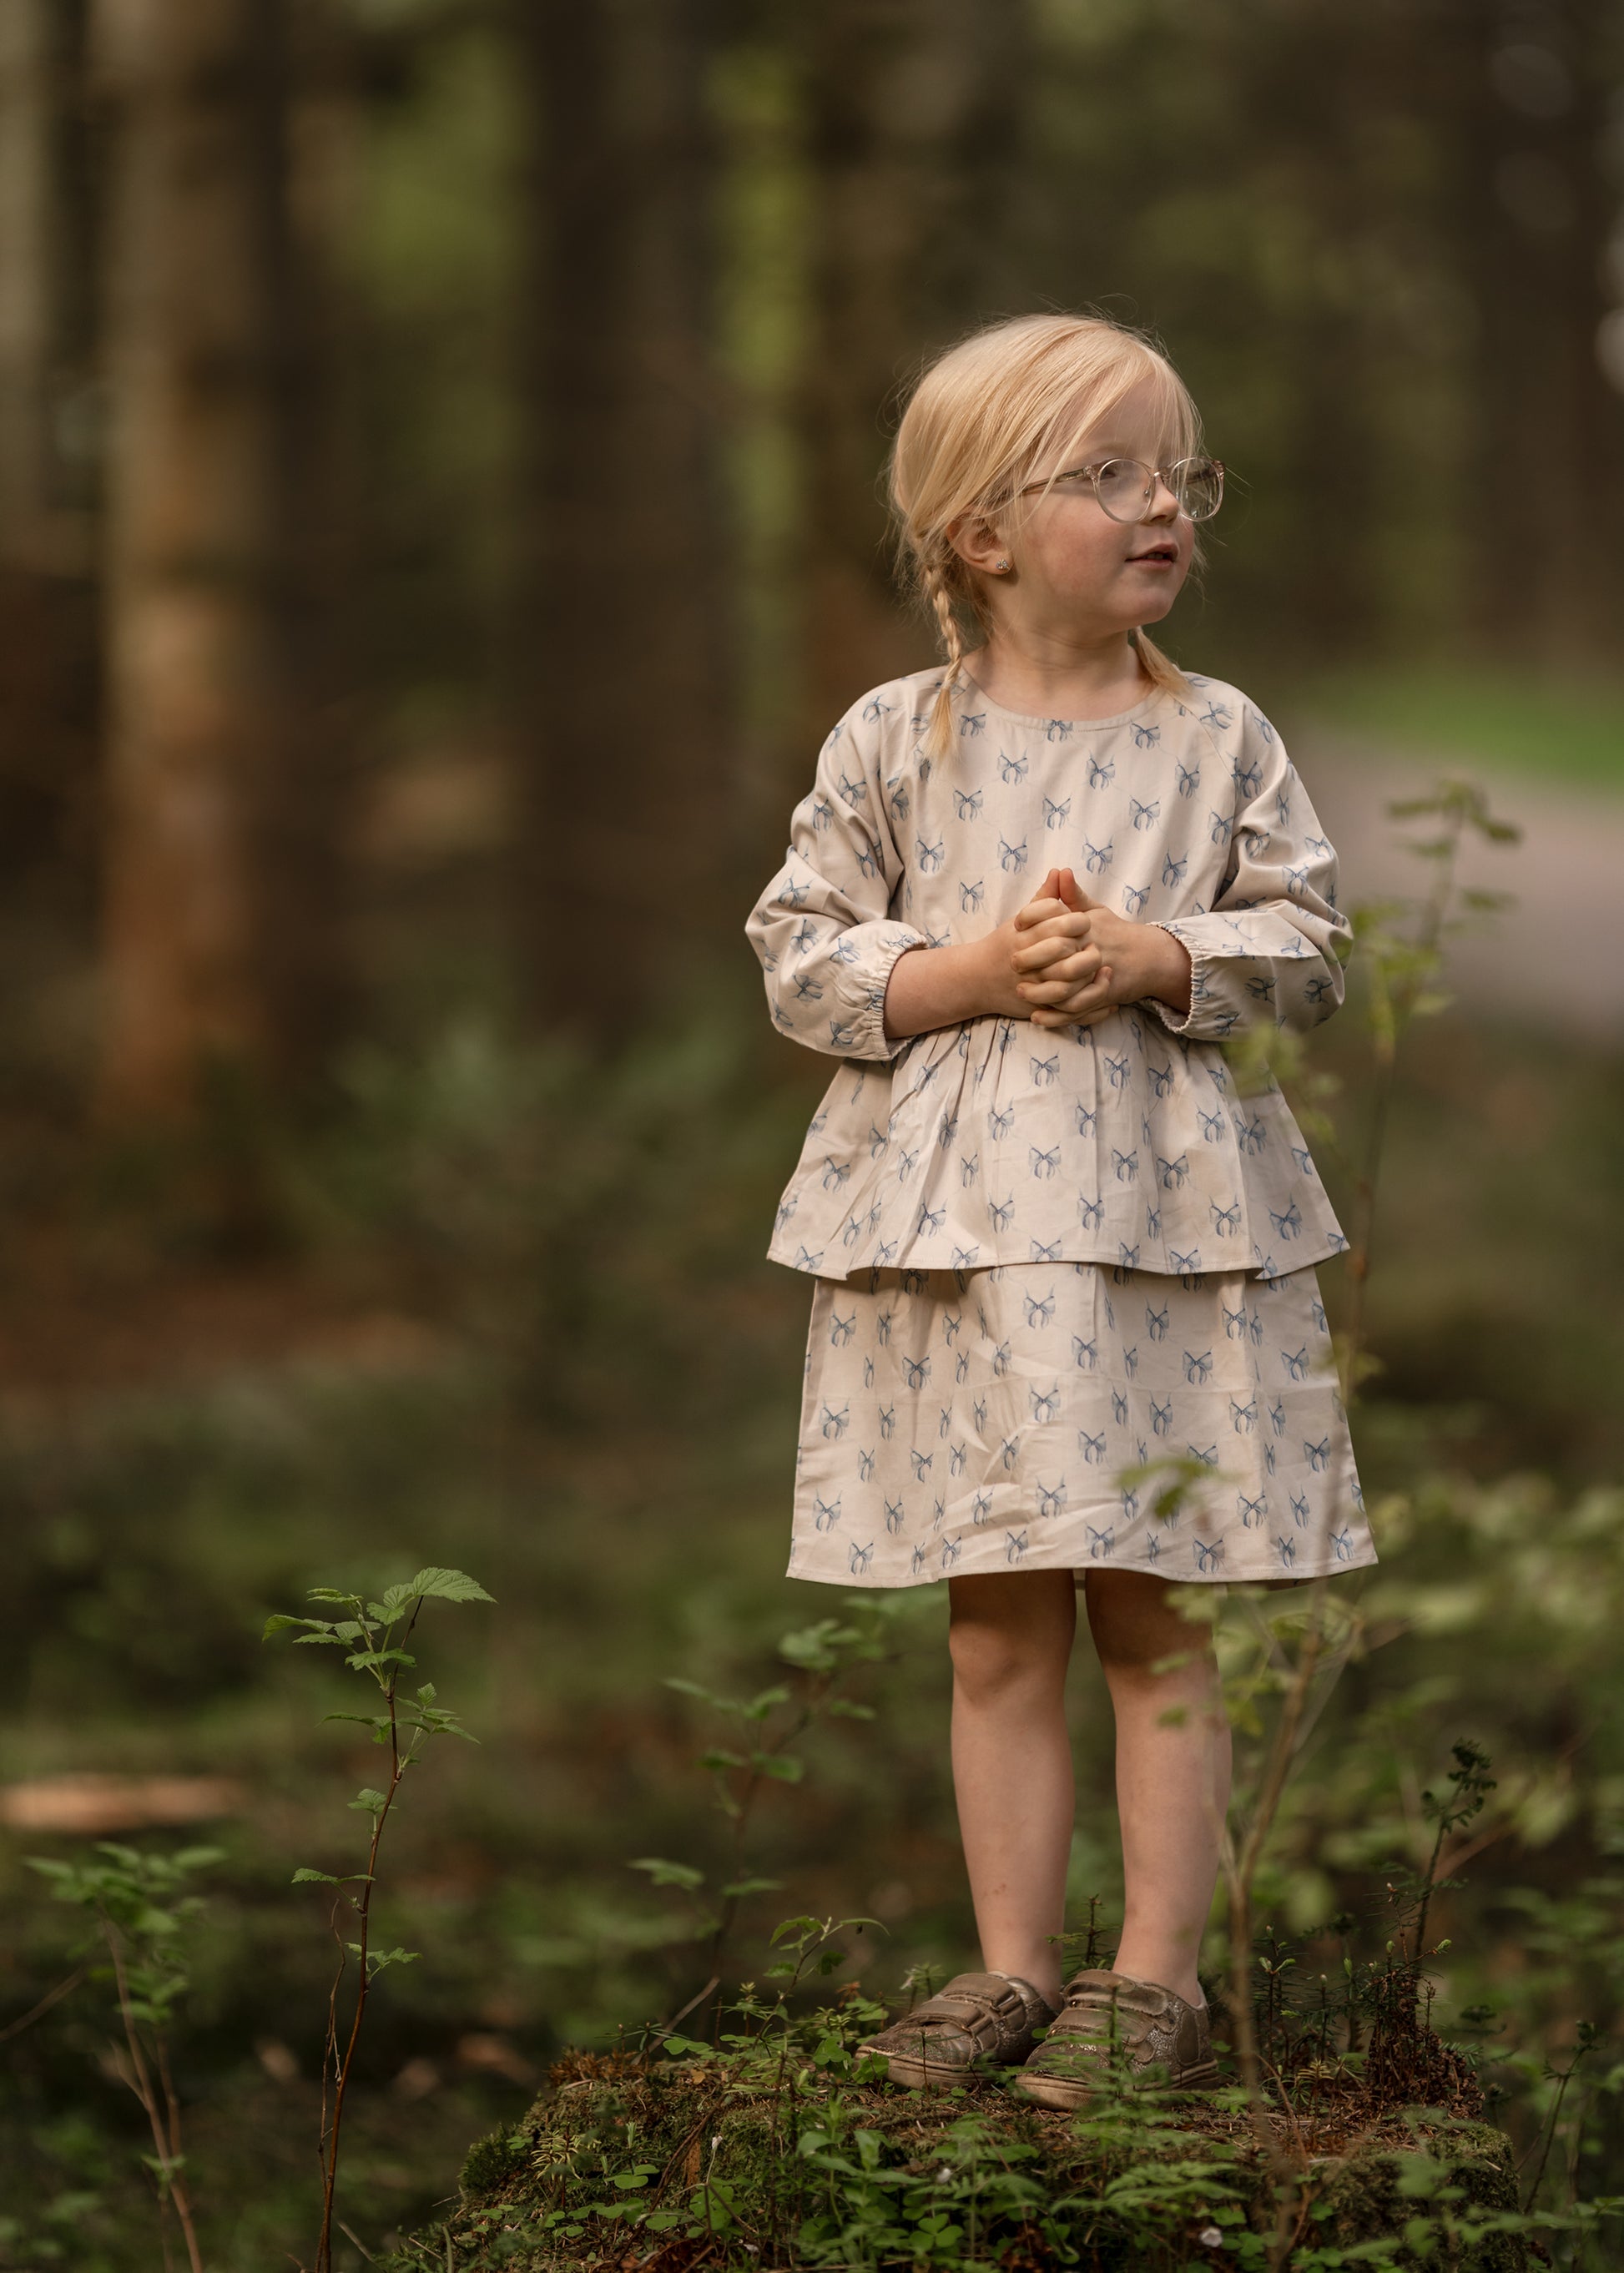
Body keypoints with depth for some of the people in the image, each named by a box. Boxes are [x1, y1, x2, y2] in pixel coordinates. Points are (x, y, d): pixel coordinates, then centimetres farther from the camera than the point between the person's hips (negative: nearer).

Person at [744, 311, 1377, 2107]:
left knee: (1153, 1615, 2)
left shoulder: (1219, 738, 3)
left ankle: (1155, 1976, 10)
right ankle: (1014, 1966, 17)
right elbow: (799, 951, 2)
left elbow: (1306, 947, 1)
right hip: (953, 1212, 1)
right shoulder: (892, 742, 2)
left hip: (1162, 1211, -1)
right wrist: (964, 973, -12)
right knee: (998, 1629, 8)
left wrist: (1149, 959, -14)